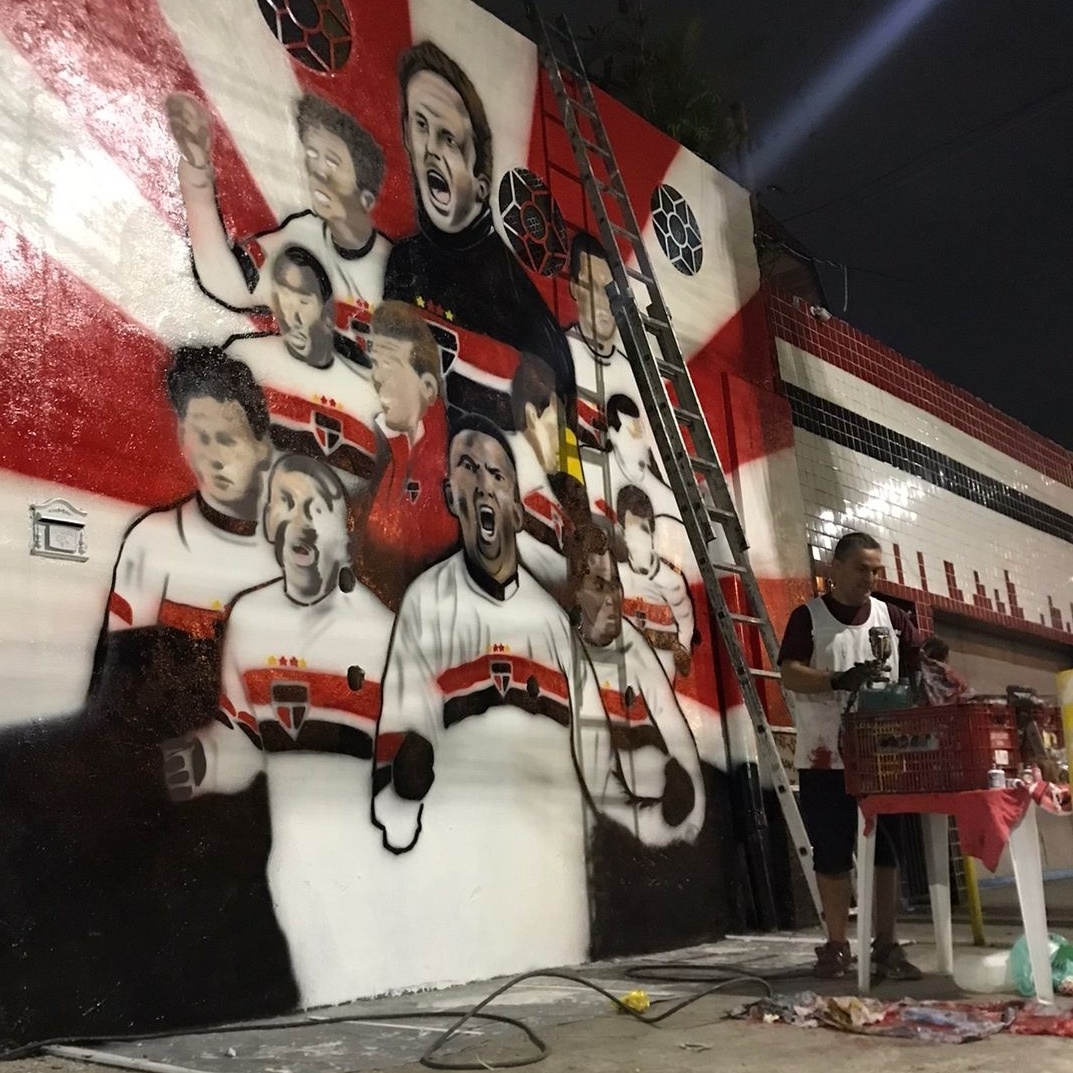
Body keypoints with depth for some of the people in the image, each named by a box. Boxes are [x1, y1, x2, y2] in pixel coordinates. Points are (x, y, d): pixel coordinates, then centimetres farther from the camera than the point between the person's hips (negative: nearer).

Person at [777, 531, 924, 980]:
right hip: (825, 758, -2)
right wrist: (838, 680, -26)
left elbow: (921, 668, 7)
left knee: (886, 851, 6)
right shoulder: (808, 617, 0)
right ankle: (837, 946, 17)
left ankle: (886, 945, 17)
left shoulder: (891, 617, 9)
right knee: (832, 854, 5)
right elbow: (789, 674, -11)